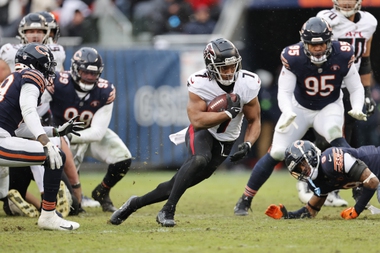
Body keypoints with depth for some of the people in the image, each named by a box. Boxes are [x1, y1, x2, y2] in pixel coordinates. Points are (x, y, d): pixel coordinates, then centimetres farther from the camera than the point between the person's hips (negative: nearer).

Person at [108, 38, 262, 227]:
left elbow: (254, 122, -3)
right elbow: (197, 120, -30)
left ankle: (135, 204, 22)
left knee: (178, 185, 1)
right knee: (200, 159, -38)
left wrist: (247, 145, -20)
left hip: (224, 143, 3)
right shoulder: (200, 83, -22)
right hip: (202, 133, -3)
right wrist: (228, 113, -35)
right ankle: (167, 211, -29)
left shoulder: (248, 85, -15)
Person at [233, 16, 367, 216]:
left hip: (329, 108, 0)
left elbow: (356, 88, -10)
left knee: (333, 133, -33)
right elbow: (284, 92, -22)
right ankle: (245, 201, 9)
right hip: (300, 109, 0)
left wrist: (357, 108, -30)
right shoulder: (293, 58, -26)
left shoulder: (342, 56, -22)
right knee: (276, 153, -6)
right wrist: (288, 113, -43)